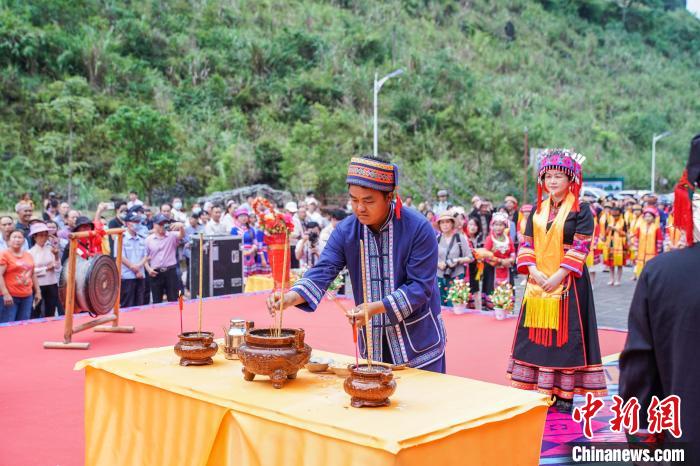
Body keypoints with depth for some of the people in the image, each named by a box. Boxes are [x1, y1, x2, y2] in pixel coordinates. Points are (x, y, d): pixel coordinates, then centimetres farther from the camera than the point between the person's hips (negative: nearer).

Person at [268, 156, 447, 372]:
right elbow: (323, 271, -12)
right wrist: (291, 297, -32)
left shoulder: (418, 228, -17)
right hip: (372, 341, 4)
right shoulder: (346, 230, -5)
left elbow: (420, 286, -19)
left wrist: (376, 308, -30)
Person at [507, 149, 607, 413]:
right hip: (537, 282, 5)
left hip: (568, 283, -5)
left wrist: (558, 276, -19)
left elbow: (580, 247, -12)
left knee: (565, 334, -2)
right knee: (536, 333, 6)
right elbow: (526, 244, 7)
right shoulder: (538, 210, 10)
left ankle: (565, 394, 5)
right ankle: (541, 390, 16)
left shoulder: (581, 210, -4)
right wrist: (533, 270, -9)